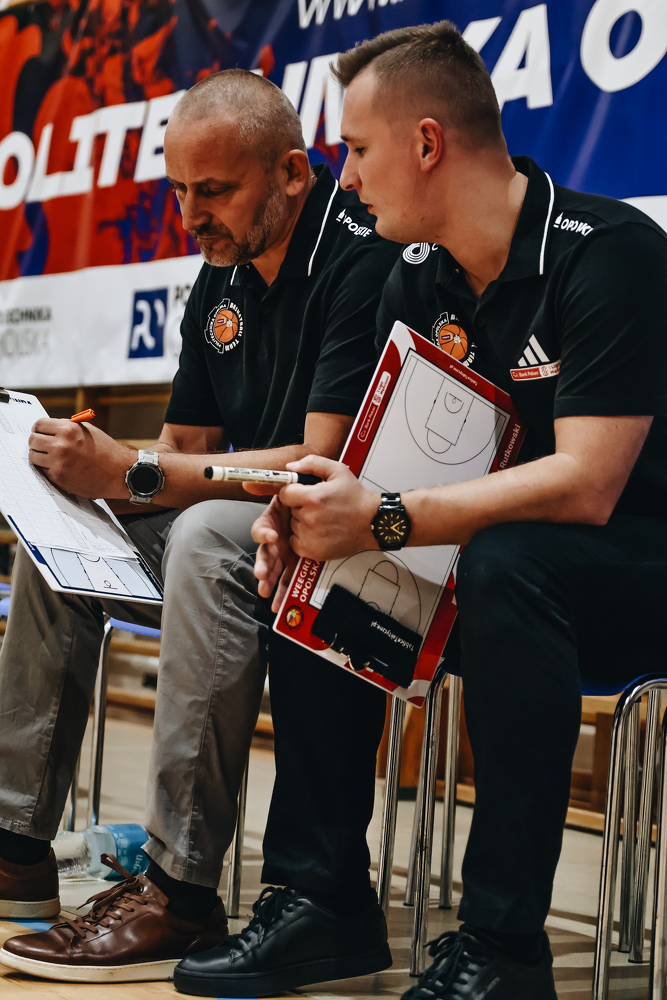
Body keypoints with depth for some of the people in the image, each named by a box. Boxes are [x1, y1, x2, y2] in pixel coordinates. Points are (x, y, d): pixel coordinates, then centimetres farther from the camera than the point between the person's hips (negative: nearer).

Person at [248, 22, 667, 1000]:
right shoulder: (418, 283, 5)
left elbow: (586, 486, -27)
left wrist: (382, 519, -31)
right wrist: (310, 513, -17)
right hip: (486, 560, 7)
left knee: (505, 564, -36)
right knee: (312, 568, -9)